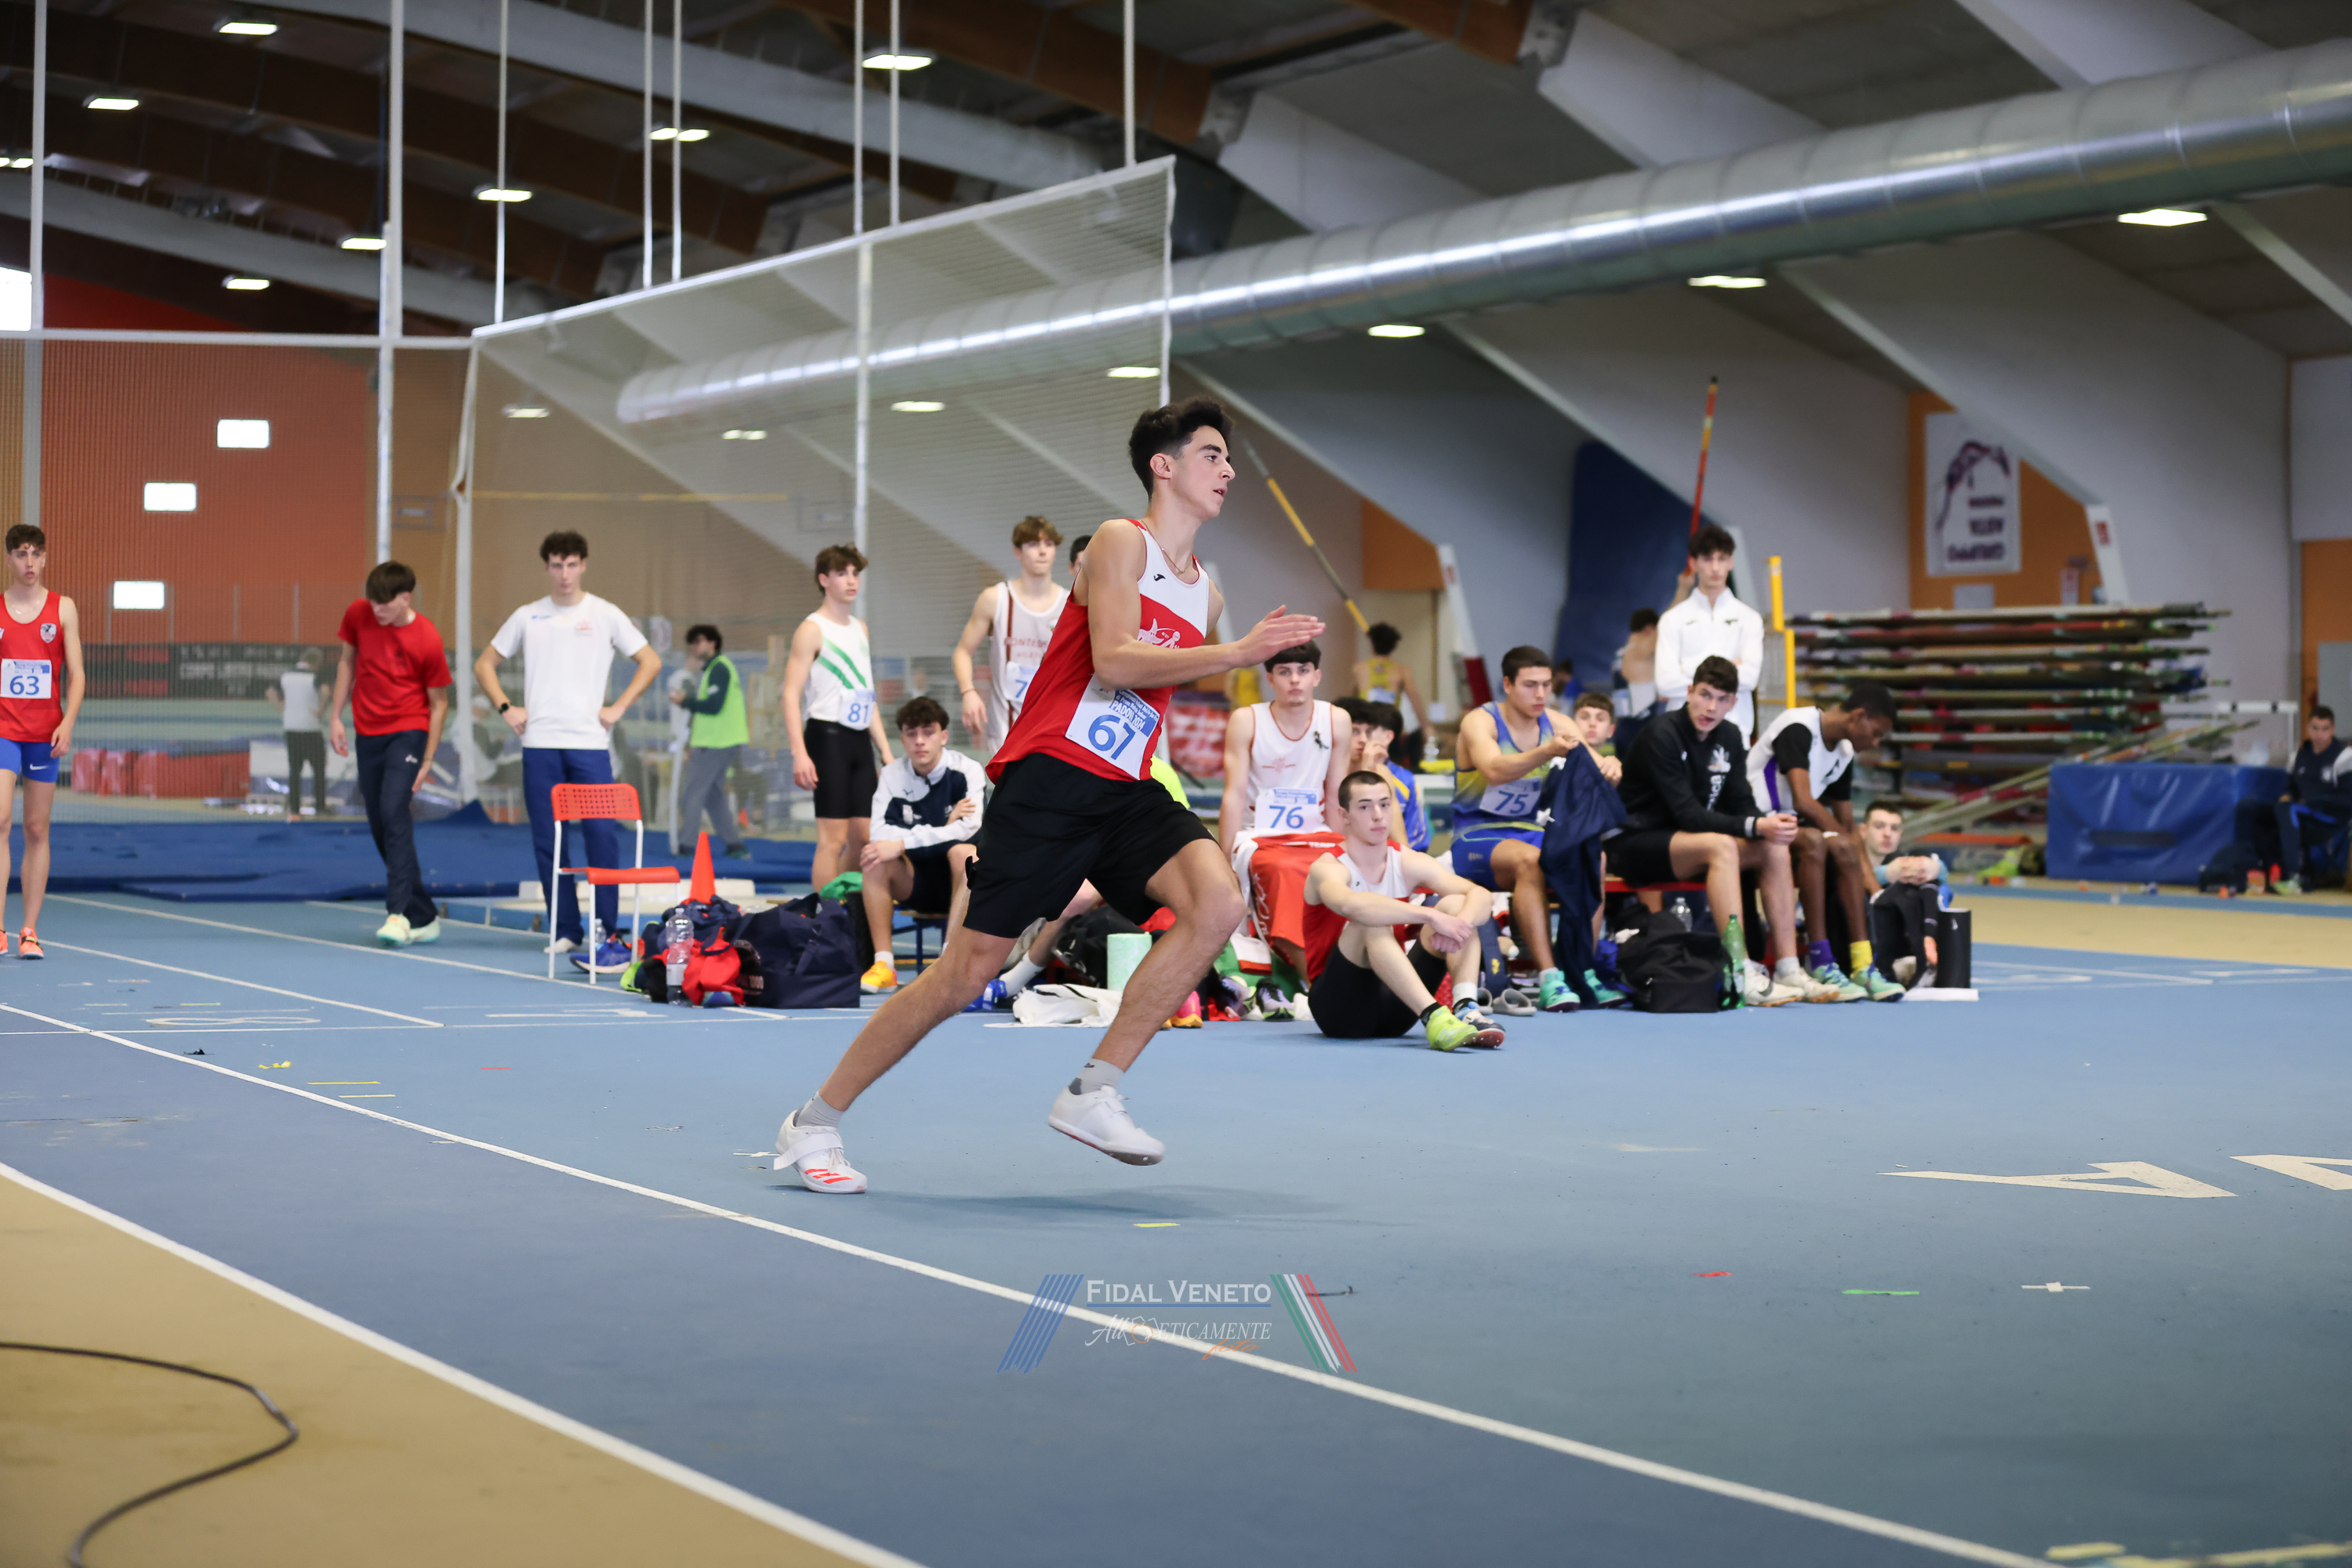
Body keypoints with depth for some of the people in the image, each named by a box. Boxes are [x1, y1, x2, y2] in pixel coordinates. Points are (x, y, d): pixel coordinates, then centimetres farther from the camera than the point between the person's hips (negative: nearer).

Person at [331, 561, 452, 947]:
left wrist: (427, 762, -8)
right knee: (381, 830, 6)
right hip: (368, 734, 5)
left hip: (408, 731, -5)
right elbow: (346, 661, 13)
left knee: (394, 812, -24)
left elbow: (439, 702, -6)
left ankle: (398, 913, -27)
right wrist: (335, 717, 7)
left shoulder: (428, 640, -15)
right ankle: (424, 918, 14)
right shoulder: (358, 614, -3)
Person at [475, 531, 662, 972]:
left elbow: (650, 661, 9)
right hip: (539, 743, 2)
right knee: (547, 840, 2)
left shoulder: (605, 615, 6)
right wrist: (506, 708, 4)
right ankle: (565, 931, 10)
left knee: (601, 833, -10)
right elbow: (484, 665, 18)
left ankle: (607, 932, -7)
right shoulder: (527, 617, 11)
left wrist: (618, 707, 0)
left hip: (590, 742, -2)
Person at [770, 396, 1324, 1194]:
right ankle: (814, 1124, 7)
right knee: (970, 967, -8)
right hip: (1050, 775, -7)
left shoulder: (1205, 592, 19)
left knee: (1217, 901, -21)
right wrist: (1238, 653, -19)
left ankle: (1092, 1095, -14)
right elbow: (1113, 660, -18)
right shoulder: (1121, 542, -3)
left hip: (1125, 788, 7)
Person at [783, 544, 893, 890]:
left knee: (864, 838, 5)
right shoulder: (812, 630, -5)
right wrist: (799, 753, -20)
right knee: (833, 836, -10)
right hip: (828, 735, -7)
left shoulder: (860, 628, 18)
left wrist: (885, 749, 18)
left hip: (860, 738, 7)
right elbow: (791, 694, -11)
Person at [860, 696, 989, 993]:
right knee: (875, 859, -23)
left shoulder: (967, 771, -11)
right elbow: (878, 832, -13)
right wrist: (942, 828, -22)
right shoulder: (892, 775, -1)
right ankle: (884, 964, -25)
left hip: (961, 880, -3)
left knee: (963, 853, -34)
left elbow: (968, 829, -24)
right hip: (917, 884, 3)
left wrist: (902, 843, -29)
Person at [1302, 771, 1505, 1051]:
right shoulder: (1328, 868, -12)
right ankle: (1433, 1017, -49)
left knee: (1455, 903, -9)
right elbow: (1349, 904, -38)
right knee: (1374, 921, -31)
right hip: (1340, 1011, -5)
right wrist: (1431, 915, -45)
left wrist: (1460, 925, -32)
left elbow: (1482, 896, -8)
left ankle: (1466, 1009, -32)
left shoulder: (1408, 863, 3)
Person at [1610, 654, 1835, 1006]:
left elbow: (1740, 804, 6)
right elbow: (1687, 813, -26)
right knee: (1721, 846, -34)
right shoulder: (1662, 734, -20)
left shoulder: (1729, 737, 5)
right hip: (1636, 843, -8)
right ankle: (1742, 979, -41)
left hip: (1690, 841, 8)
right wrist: (1754, 827, -32)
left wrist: (1769, 821, -18)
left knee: (1774, 848, -10)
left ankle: (1788, 971, -14)